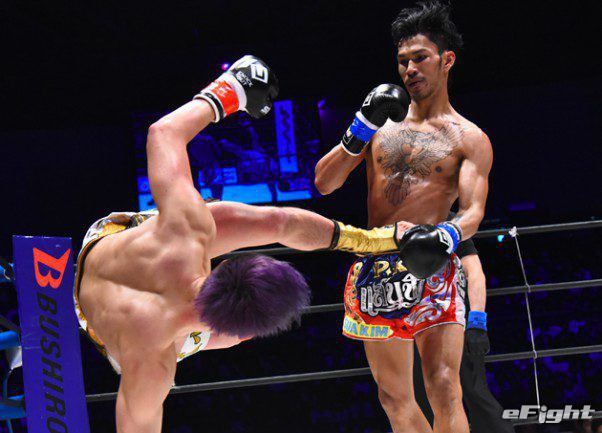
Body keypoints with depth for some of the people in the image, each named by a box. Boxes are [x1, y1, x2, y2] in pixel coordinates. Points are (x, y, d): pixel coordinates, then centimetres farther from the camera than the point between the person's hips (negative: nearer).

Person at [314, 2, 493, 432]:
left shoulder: (469, 138, 4)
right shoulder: (383, 122, 15)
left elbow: (473, 210, -8)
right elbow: (324, 183, 9)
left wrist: (446, 235, -32)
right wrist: (362, 128, -4)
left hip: (432, 271, -4)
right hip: (374, 269, 4)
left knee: (444, 390, -16)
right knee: (394, 397, 7)